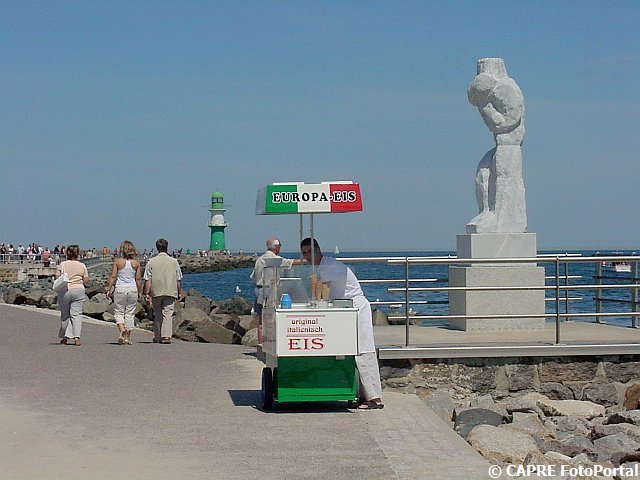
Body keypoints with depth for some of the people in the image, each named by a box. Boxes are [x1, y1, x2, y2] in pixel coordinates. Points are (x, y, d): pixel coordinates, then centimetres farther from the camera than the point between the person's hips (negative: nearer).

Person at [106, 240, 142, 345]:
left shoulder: (118, 262, -4)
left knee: (119, 312, 7)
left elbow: (113, 277, -5)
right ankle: (127, 337, 9)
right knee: (130, 313, 8)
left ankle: (122, 330, -19)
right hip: (133, 289, 2)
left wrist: (109, 289, 1)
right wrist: (140, 292, 10)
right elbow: (138, 279, 3)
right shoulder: (136, 263, 1)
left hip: (120, 289, -2)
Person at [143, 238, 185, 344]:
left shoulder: (151, 262, 0)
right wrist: (180, 292, 16)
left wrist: (147, 294, -1)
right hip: (170, 292, -1)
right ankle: (166, 336, -16)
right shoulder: (173, 261, 3)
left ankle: (158, 337, 19)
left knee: (157, 314, 12)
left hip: (156, 292, 1)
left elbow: (148, 280, -3)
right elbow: (178, 280, 6)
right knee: (168, 313, -3)